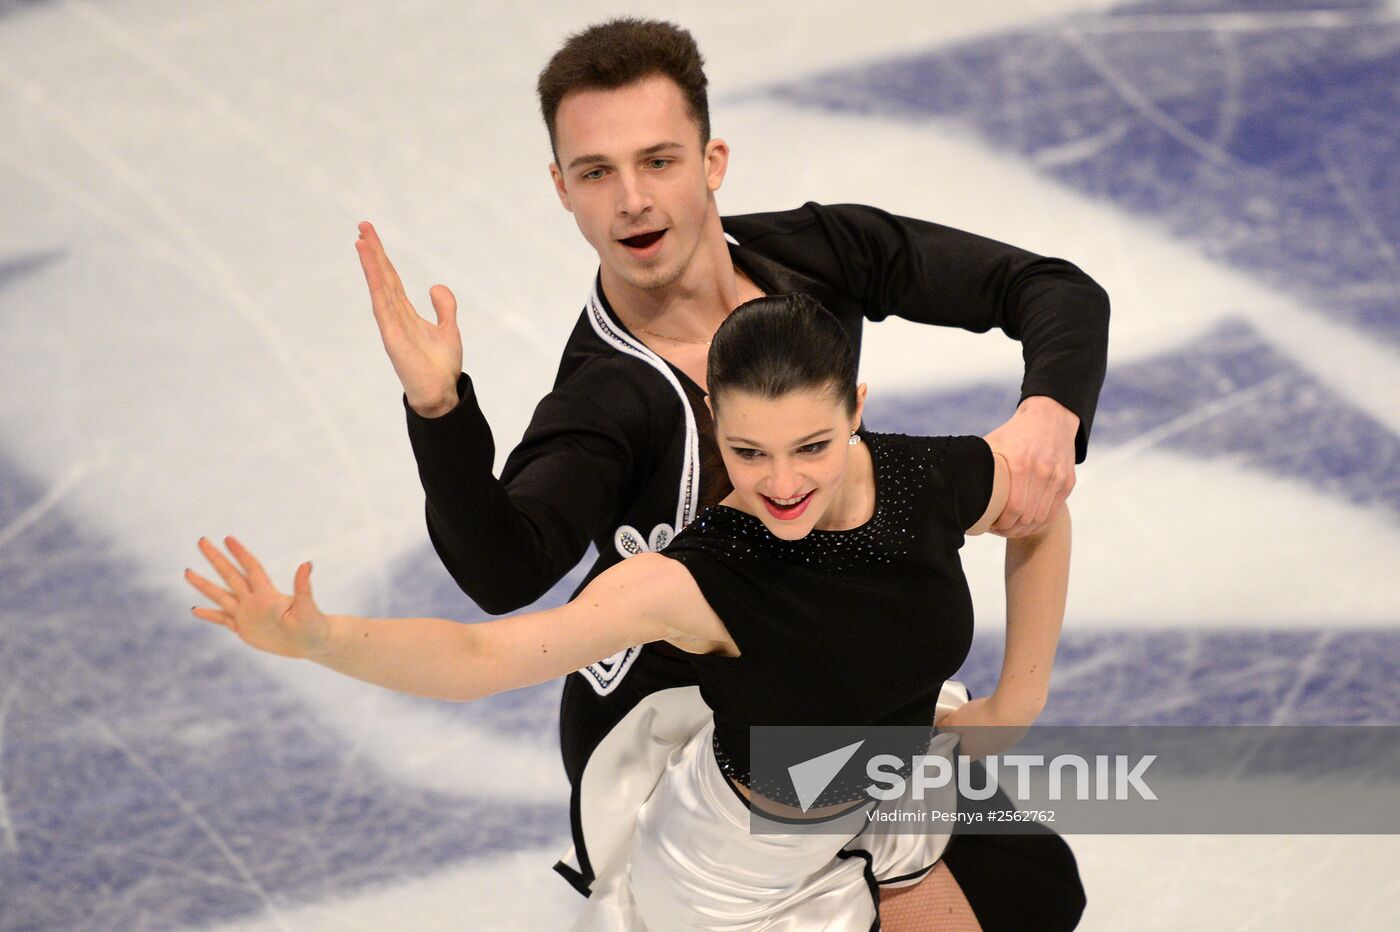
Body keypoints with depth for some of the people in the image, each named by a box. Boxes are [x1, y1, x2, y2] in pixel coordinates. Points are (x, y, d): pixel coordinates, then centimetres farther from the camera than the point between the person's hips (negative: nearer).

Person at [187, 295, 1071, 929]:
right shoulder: (701, 579, -34)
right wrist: (313, 638, -59)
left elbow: (1043, 520, 3)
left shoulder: (934, 483, -22)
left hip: (887, 821, 4)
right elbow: (478, 657, -43)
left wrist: (1015, 705, 3)